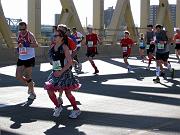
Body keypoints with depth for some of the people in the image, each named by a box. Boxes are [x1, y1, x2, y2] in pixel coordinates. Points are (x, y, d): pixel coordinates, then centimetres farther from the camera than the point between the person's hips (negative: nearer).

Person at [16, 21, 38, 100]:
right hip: (21, 58, 7)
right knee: (18, 76, 4)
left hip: (29, 58, -6)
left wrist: (27, 45, -40)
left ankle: (32, 93, 12)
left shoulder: (30, 35, -14)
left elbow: (36, 45, -27)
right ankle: (29, 84, 30)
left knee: (28, 76, -4)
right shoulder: (19, 35, 6)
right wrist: (18, 47, 3)